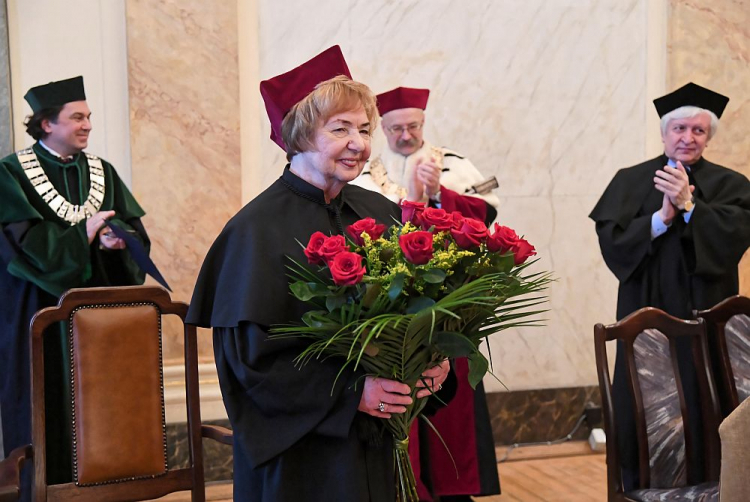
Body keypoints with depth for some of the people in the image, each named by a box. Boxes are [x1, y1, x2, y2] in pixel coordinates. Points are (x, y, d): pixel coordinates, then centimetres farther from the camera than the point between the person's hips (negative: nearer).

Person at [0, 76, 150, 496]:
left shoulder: (102, 172, 12)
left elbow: (135, 228, 6)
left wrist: (118, 238, -15)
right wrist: (84, 234, -13)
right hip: (43, 306, -4)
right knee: (52, 411, -3)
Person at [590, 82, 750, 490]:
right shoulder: (631, 181, 8)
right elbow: (610, 238, -4)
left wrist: (688, 207, -19)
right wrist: (661, 218, -15)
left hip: (703, 316, 0)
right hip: (644, 314, 1)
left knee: (701, 412, 0)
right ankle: (635, 487, 14)